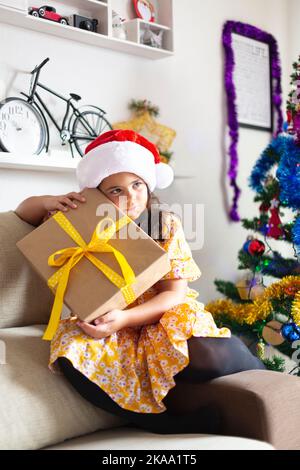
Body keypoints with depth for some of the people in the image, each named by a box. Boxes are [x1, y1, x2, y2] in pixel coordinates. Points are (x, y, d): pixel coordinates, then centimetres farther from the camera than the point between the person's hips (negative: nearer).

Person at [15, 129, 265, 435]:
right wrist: (50, 202, -6)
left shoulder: (167, 225, -1)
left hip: (162, 322, -2)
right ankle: (173, 424, -28)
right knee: (73, 356, -33)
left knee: (207, 356, -36)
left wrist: (124, 319, -25)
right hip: (106, 330, 2)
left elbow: (175, 294, -8)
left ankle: (256, 370, 1)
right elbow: (24, 211, 18)